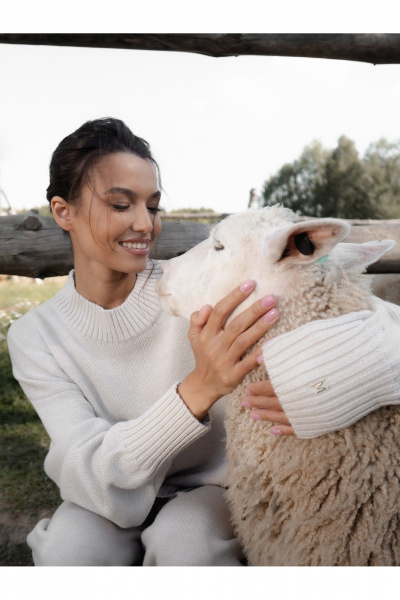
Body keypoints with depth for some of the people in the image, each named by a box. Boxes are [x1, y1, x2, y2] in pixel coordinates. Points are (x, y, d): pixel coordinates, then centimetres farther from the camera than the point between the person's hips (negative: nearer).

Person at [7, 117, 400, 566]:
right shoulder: (34, 337, -13)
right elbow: (95, 476, -24)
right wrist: (198, 390, -42)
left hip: (212, 489, 0)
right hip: (117, 505, 1)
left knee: (182, 541, -31)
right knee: (67, 545, -29)